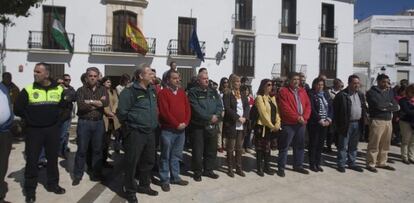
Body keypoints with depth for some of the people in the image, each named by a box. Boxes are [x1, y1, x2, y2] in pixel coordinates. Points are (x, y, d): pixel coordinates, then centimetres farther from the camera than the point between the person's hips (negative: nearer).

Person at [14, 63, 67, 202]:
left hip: (52, 130, 2)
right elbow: (18, 108, -1)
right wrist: (30, 118, 0)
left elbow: (65, 106, 12)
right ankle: (30, 189, 17)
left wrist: (57, 119, 6)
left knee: (53, 158, 12)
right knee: (31, 160, 3)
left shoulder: (58, 89, 1)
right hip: (34, 130, -2)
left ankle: (52, 184, 28)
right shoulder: (28, 89, -6)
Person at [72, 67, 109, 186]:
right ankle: (77, 175, 18)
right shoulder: (81, 90, 1)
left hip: (99, 123, 2)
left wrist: (90, 101, -14)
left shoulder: (102, 90, 8)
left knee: (97, 149, 9)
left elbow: (106, 102, -12)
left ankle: (96, 174, 21)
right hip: (84, 123, -2)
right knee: (82, 150, 5)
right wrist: (98, 103, -9)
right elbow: (81, 106, -15)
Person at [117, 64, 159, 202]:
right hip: (136, 132, -7)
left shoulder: (152, 90, 12)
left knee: (149, 161, 16)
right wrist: (130, 125, -4)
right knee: (132, 162, 2)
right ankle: (130, 191, 18)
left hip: (150, 132, 7)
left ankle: (144, 186, 34)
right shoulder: (130, 91, -12)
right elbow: (121, 112, -13)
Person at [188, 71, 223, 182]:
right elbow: (196, 109, -17)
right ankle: (197, 172, 17)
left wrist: (216, 116, -14)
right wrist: (209, 117, -17)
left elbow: (219, 105, 5)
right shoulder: (193, 92, -6)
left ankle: (208, 170, 28)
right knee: (198, 151, 1)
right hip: (198, 126, -5)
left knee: (212, 149, 13)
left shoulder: (213, 92, 13)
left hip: (213, 126, 6)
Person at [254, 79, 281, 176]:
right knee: (260, 148, 2)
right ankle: (259, 168, 11)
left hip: (272, 127, 7)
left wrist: (277, 124, -6)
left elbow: (276, 111, 8)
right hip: (262, 126, -7)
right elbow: (263, 113, -16)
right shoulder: (259, 97, -9)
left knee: (267, 148, 15)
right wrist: (272, 126, -16)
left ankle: (267, 167, 24)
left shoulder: (272, 97, 13)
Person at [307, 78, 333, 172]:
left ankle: (318, 163, 18)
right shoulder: (311, 94, -6)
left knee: (321, 144, 9)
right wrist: (320, 120, -15)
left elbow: (331, 107, 9)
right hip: (314, 123, -5)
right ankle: (312, 164, 11)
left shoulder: (326, 94, 12)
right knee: (313, 144, 2)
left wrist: (329, 119, -5)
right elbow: (312, 109, -13)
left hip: (325, 123, 5)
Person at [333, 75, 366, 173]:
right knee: (343, 146, 2)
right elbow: (335, 110, -10)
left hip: (358, 124, 6)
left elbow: (364, 108, 19)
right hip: (346, 124, -6)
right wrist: (338, 124, -12)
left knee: (353, 146, 15)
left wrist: (364, 119, 4)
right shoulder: (341, 95, -10)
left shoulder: (361, 95, 12)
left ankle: (351, 163, 26)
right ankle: (341, 164, 12)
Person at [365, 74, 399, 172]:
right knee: (374, 144, -4)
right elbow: (378, 104, -18)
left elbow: (397, 106, 6)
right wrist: (389, 105, -2)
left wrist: (386, 107, -10)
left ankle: (382, 162, 24)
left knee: (385, 144, 11)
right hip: (377, 120, -6)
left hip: (388, 121, 6)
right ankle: (371, 164, 5)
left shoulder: (389, 92, 16)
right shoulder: (371, 92, -3)